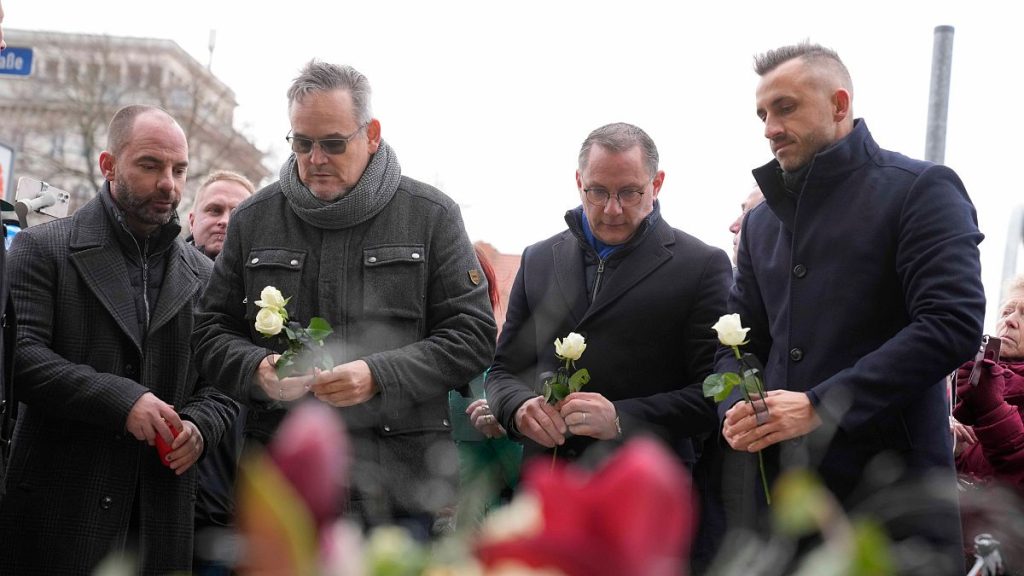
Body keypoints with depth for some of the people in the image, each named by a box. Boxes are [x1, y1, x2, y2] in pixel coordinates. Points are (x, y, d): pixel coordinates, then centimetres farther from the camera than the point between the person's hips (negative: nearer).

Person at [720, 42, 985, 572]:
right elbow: (740, 336, 18)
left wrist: (820, 406, -20)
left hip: (891, 492, -5)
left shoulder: (920, 190, -4)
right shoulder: (763, 220, 17)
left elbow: (954, 324, -16)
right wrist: (737, 406, -6)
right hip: (780, 486, 6)